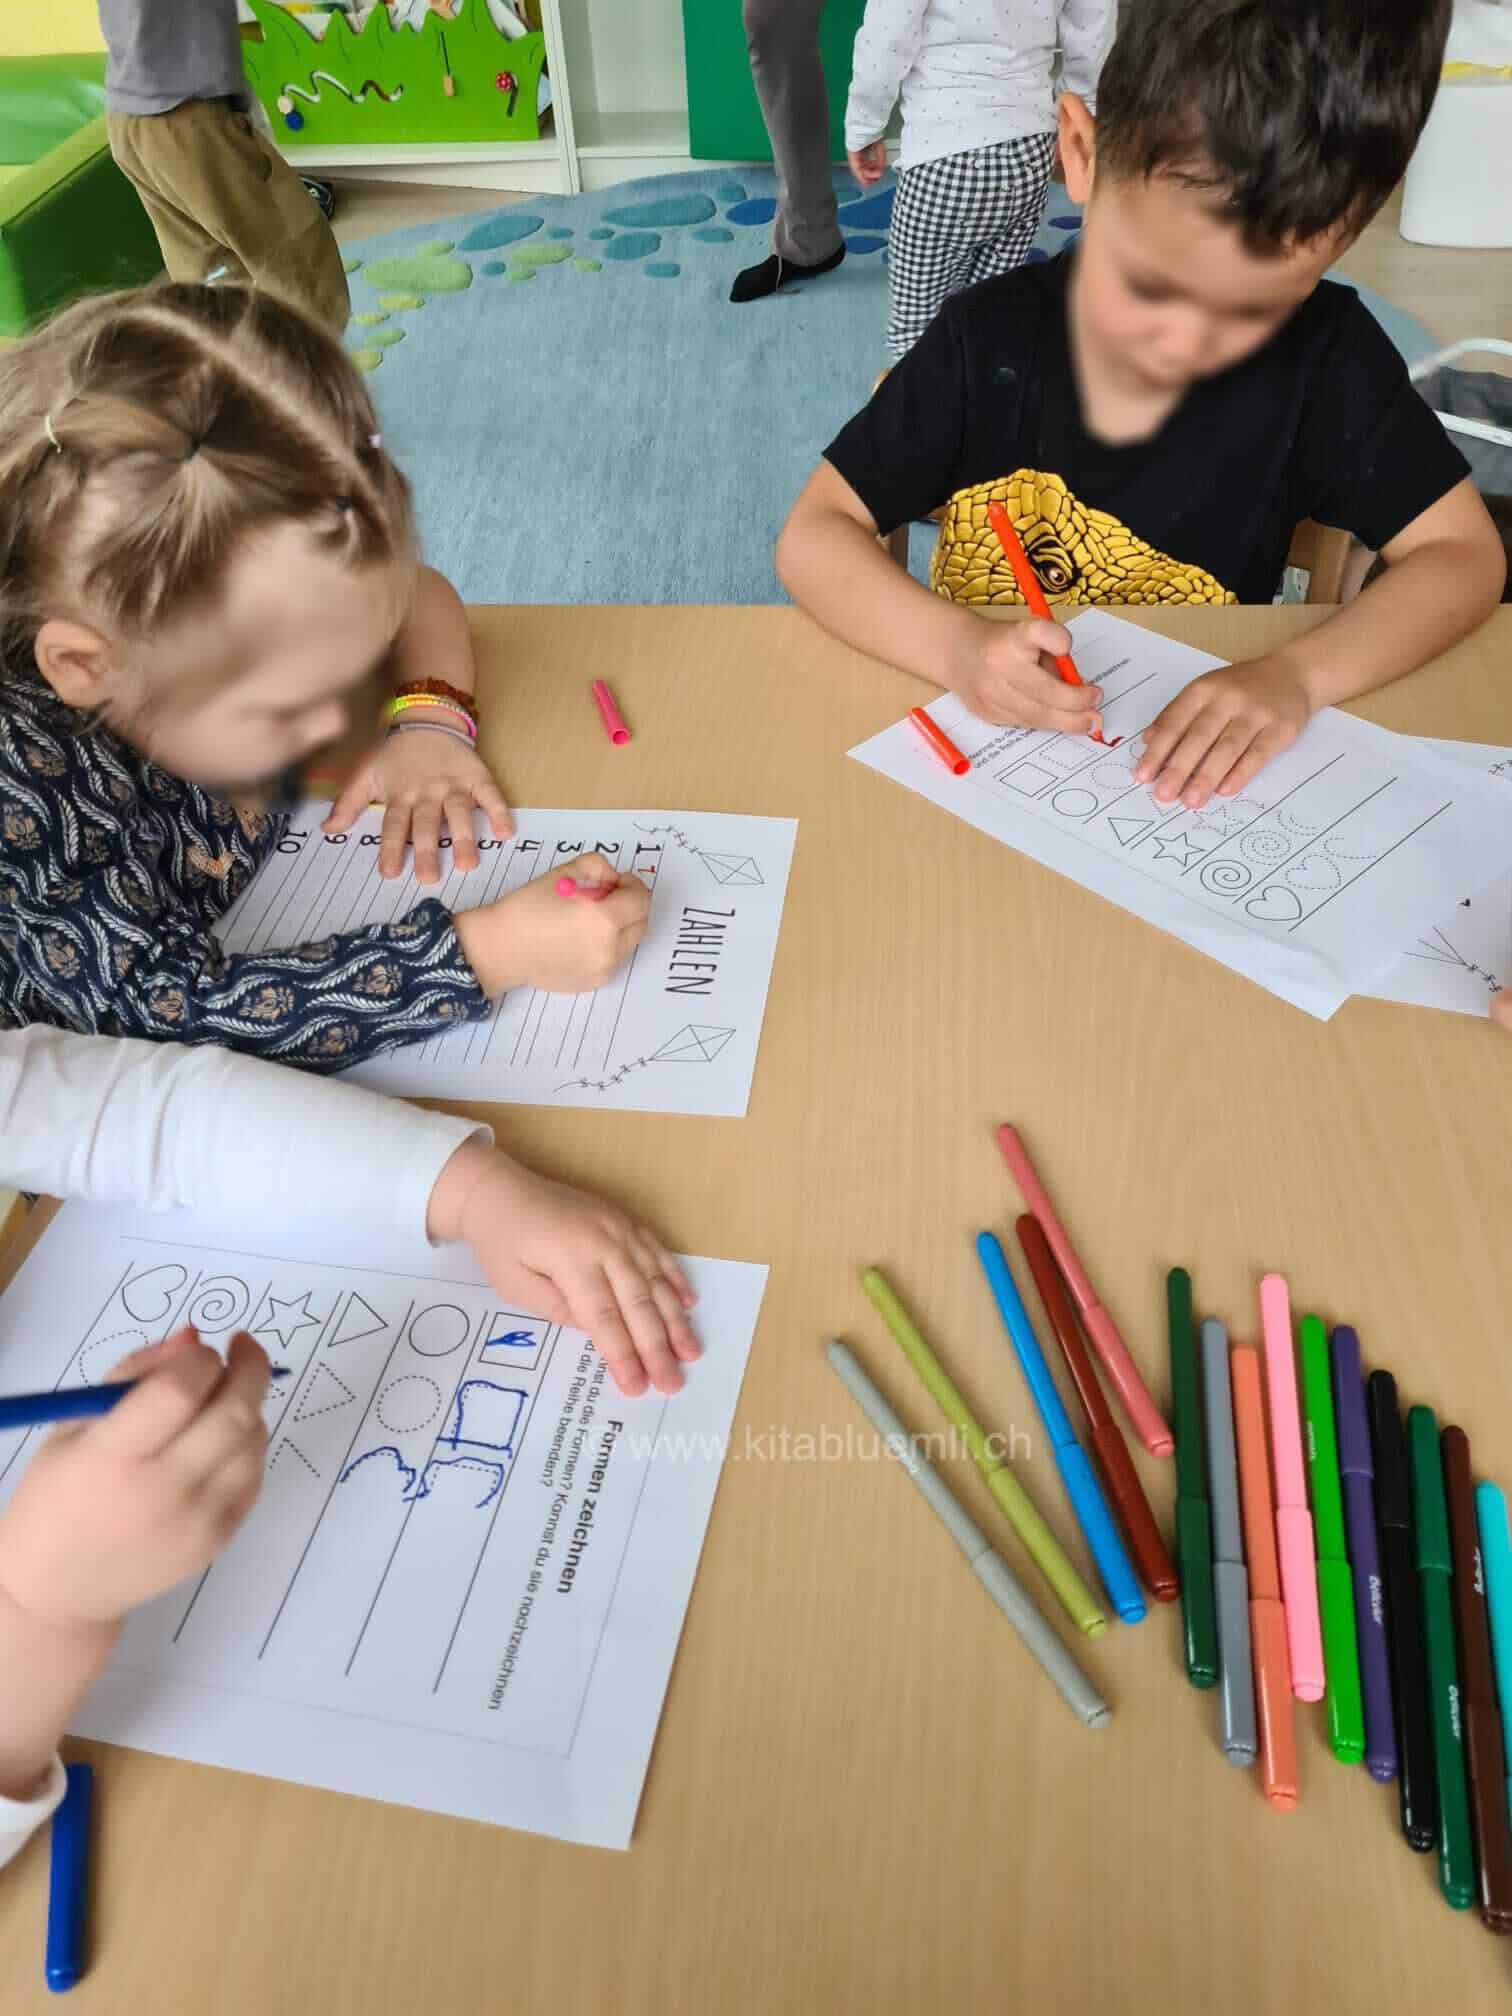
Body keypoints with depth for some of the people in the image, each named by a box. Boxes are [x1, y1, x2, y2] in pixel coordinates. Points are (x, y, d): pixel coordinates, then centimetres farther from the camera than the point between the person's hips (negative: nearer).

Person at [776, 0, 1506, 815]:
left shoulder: (1326, 355, -9)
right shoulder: (987, 344, -11)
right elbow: (812, 536, -12)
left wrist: (1298, 673, -24)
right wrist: (956, 646, -30)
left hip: (1197, 762, 2)